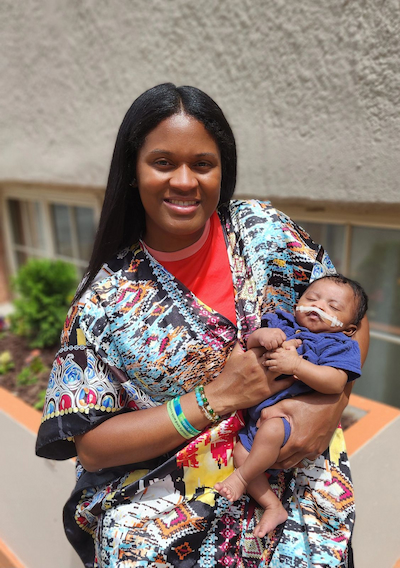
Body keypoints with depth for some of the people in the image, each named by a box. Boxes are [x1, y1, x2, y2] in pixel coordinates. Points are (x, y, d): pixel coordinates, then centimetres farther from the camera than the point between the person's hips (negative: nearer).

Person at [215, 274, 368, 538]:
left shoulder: (338, 345, -1)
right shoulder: (281, 323, 12)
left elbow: (336, 382, -18)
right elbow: (250, 344, 6)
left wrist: (295, 364, -26)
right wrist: (261, 335, -18)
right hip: (258, 411, 6)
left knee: (271, 430, -33)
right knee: (241, 451, -1)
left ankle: (241, 478, -7)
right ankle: (274, 507, 13)